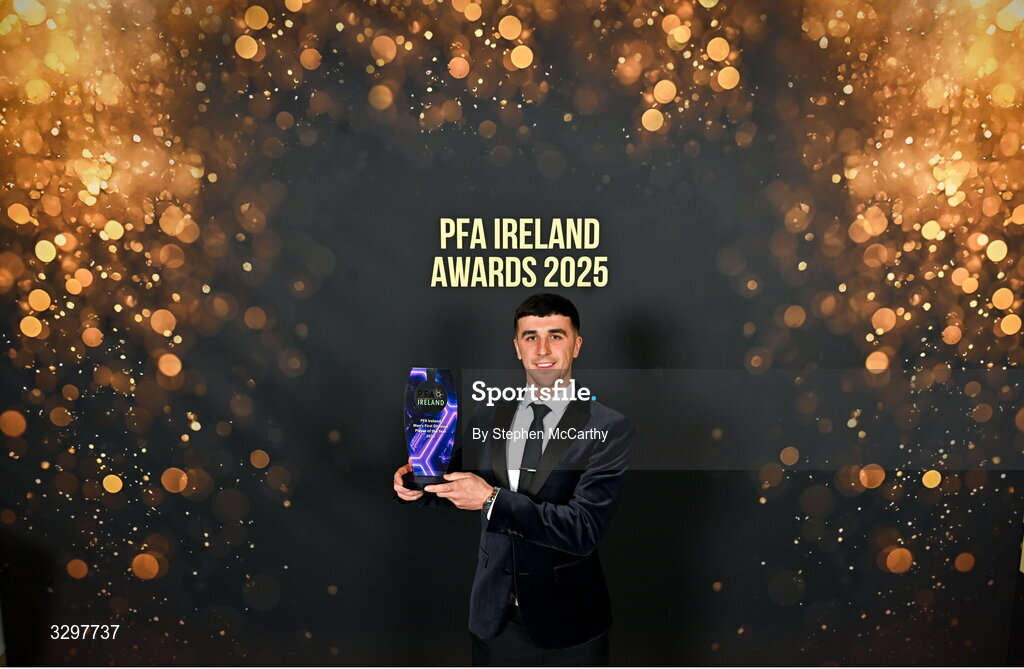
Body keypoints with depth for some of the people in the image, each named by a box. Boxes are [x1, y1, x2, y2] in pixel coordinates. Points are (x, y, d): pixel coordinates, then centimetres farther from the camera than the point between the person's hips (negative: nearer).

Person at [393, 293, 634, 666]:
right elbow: (456, 484, 13)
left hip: (567, 632, -3)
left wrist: (492, 499, -27)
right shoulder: (486, 420, -1)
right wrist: (416, 485, -9)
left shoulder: (609, 429, -14)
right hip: (494, 622, 4)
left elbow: (584, 530, -22)